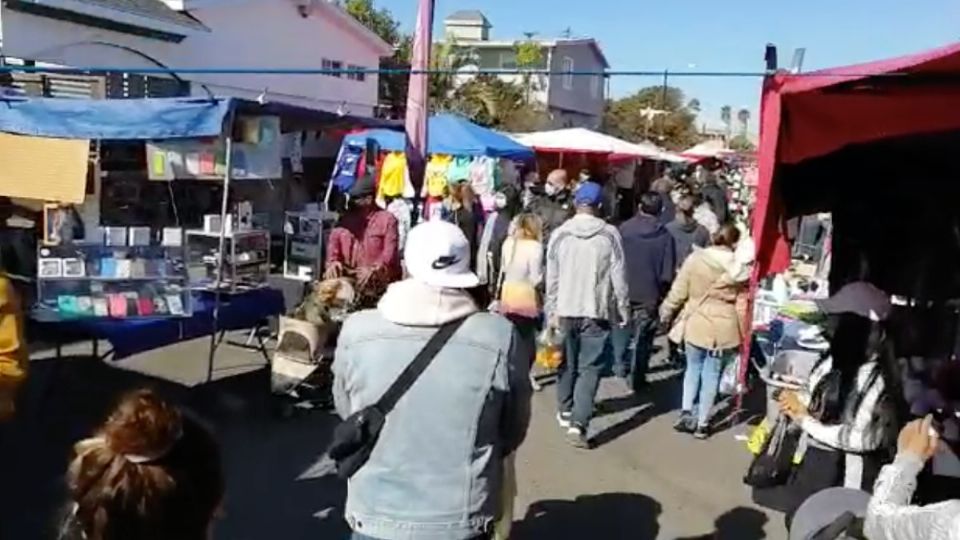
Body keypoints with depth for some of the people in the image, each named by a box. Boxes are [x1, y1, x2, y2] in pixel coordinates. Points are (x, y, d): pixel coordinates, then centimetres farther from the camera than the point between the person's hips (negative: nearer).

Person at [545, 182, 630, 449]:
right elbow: (618, 276, -6)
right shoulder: (610, 234, -7)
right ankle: (578, 423, -11)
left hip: (566, 309, 3)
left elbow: (552, 277, 1)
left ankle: (566, 411, 34)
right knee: (589, 368, -1)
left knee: (567, 362, 20)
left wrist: (552, 310, 9)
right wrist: (623, 309, 4)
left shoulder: (559, 234, -2)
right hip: (597, 310, -3)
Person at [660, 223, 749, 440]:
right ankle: (702, 424, 15)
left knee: (693, 368, 19)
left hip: (696, 324, 0)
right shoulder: (738, 270, -6)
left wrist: (666, 311, 12)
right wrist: (741, 335, 9)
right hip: (723, 329, 0)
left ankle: (686, 413, 8)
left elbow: (678, 291, -3)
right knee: (711, 374, 9)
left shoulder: (695, 259, -8)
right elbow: (741, 305, -1)